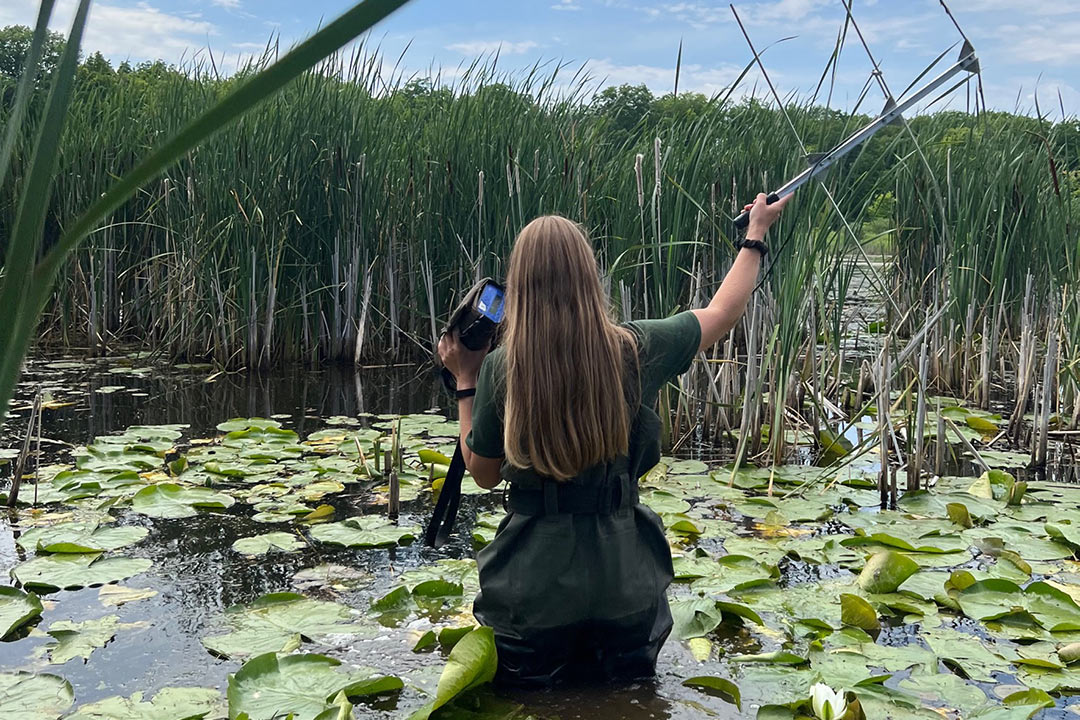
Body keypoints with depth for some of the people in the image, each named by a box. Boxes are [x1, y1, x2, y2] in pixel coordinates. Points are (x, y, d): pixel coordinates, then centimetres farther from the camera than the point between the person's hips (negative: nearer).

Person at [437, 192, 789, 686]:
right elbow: (724, 311, 10)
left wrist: (466, 381, 11)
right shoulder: (636, 350, -8)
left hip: (532, 590, -1)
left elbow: (483, 474, 4)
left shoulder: (500, 369, -11)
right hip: (624, 584, 1)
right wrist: (755, 236, 24)